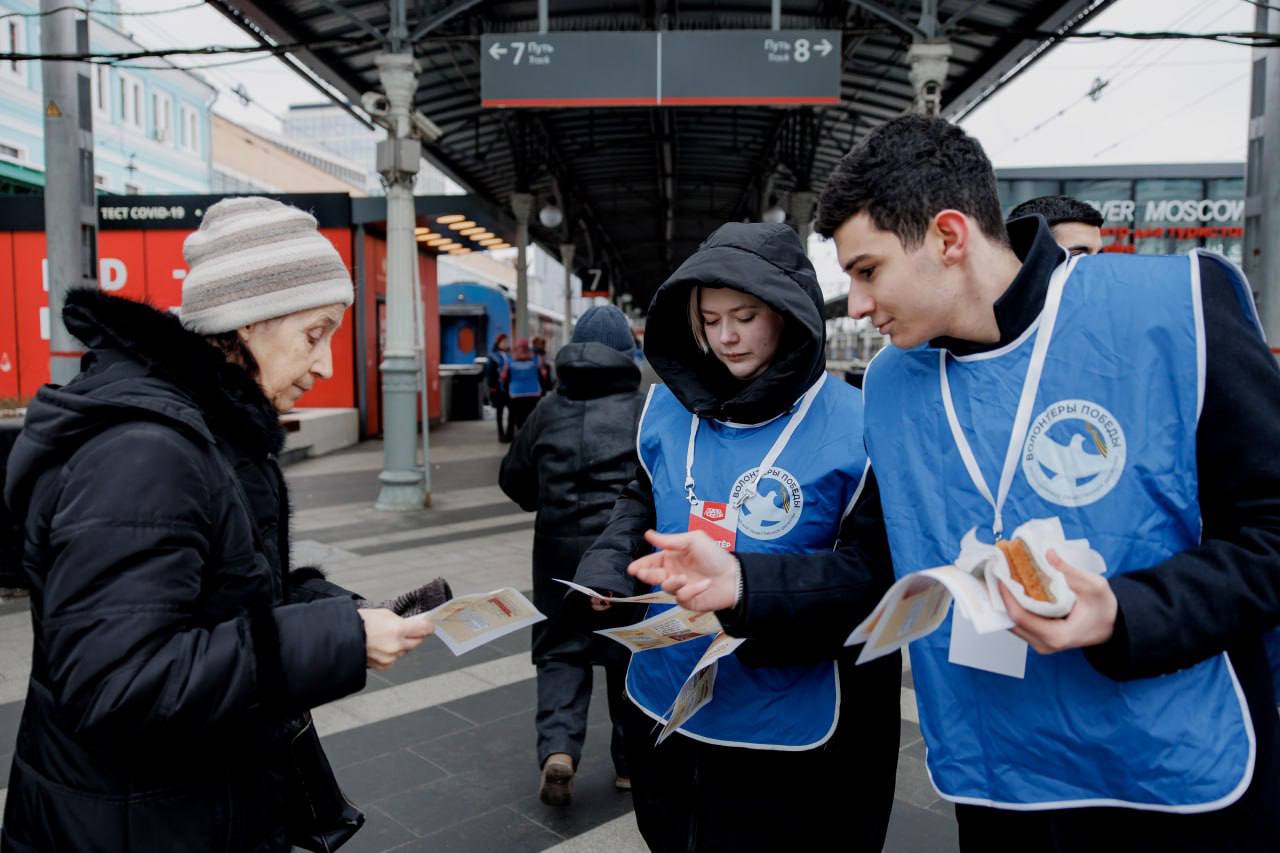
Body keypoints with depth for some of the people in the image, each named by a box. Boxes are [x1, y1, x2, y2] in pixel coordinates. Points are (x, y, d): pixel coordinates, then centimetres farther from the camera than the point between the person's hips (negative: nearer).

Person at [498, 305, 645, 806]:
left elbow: (513, 479, 9)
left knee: (560, 650, 14)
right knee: (631, 653, 14)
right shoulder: (645, 409, -3)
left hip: (560, 548, 2)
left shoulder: (549, 409, 5)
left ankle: (557, 747, -4)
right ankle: (630, 761, 25)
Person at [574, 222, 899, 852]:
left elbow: (875, 582, -13)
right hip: (662, 704, 5)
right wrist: (609, 562, -6)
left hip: (781, 732, -5)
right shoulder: (667, 406, 0)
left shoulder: (852, 428, -16)